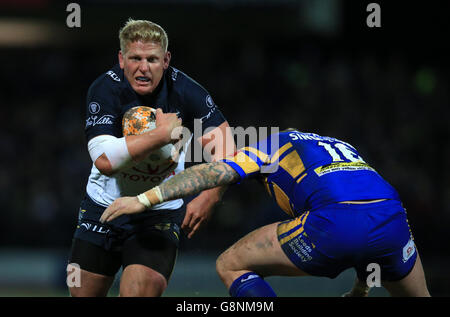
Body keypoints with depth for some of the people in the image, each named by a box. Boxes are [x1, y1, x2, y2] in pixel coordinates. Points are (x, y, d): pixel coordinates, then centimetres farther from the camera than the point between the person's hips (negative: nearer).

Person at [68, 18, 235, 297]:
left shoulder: (183, 90, -14)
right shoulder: (105, 89, -19)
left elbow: (224, 145, -8)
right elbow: (105, 161, -33)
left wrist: (210, 197, -23)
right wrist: (163, 134, -31)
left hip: (161, 213, 0)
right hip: (104, 207, 1)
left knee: (139, 292, -20)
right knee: (83, 292, 9)